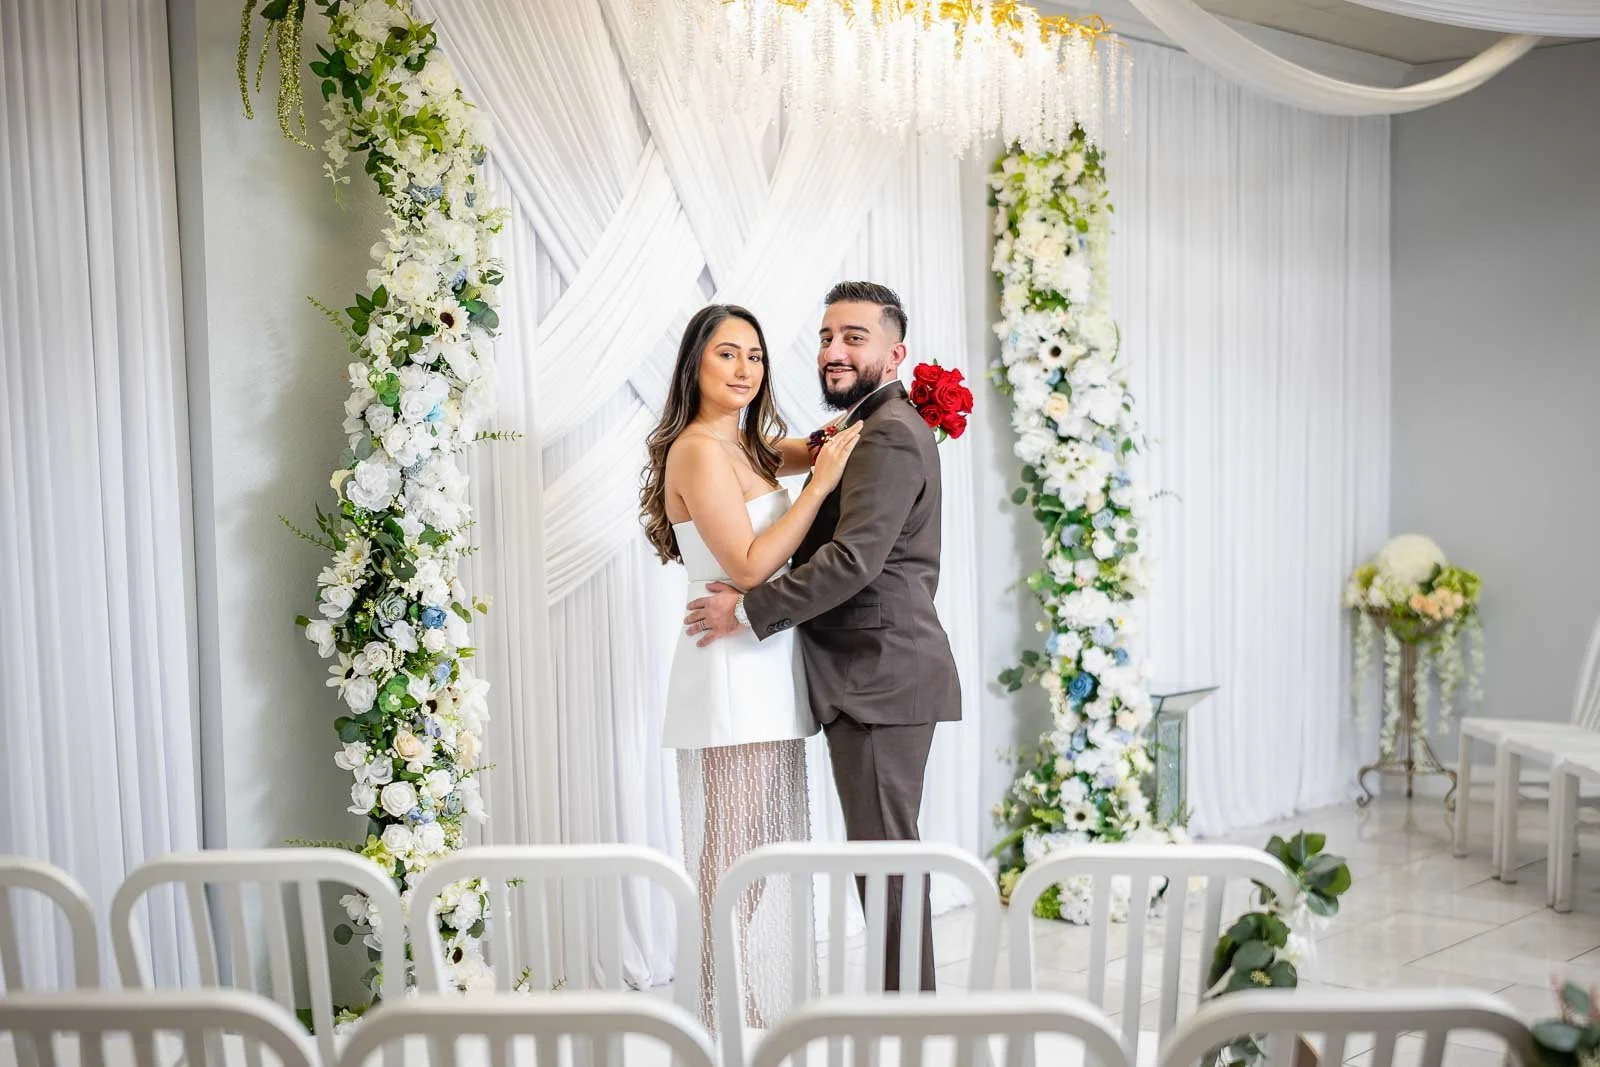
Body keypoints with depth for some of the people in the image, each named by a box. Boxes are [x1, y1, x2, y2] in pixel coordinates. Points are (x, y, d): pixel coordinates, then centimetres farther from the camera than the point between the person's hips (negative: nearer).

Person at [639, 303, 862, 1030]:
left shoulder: (747, 445, 14)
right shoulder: (699, 449, -13)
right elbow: (749, 565, -19)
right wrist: (821, 484, -16)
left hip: (764, 674, 10)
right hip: (733, 675, -10)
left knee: (772, 852, 16)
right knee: (736, 859, -1)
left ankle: (766, 1013, 29)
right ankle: (734, 1025, 12)